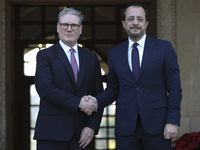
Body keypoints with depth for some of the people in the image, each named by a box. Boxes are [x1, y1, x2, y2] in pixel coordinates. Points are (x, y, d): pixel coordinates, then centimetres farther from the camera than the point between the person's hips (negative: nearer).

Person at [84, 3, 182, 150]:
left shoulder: (164, 48, 2)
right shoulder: (115, 53, 10)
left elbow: (174, 87, 0)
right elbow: (113, 89, 15)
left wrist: (172, 121, -8)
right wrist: (97, 102, -5)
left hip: (157, 125, -2)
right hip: (126, 127, 2)